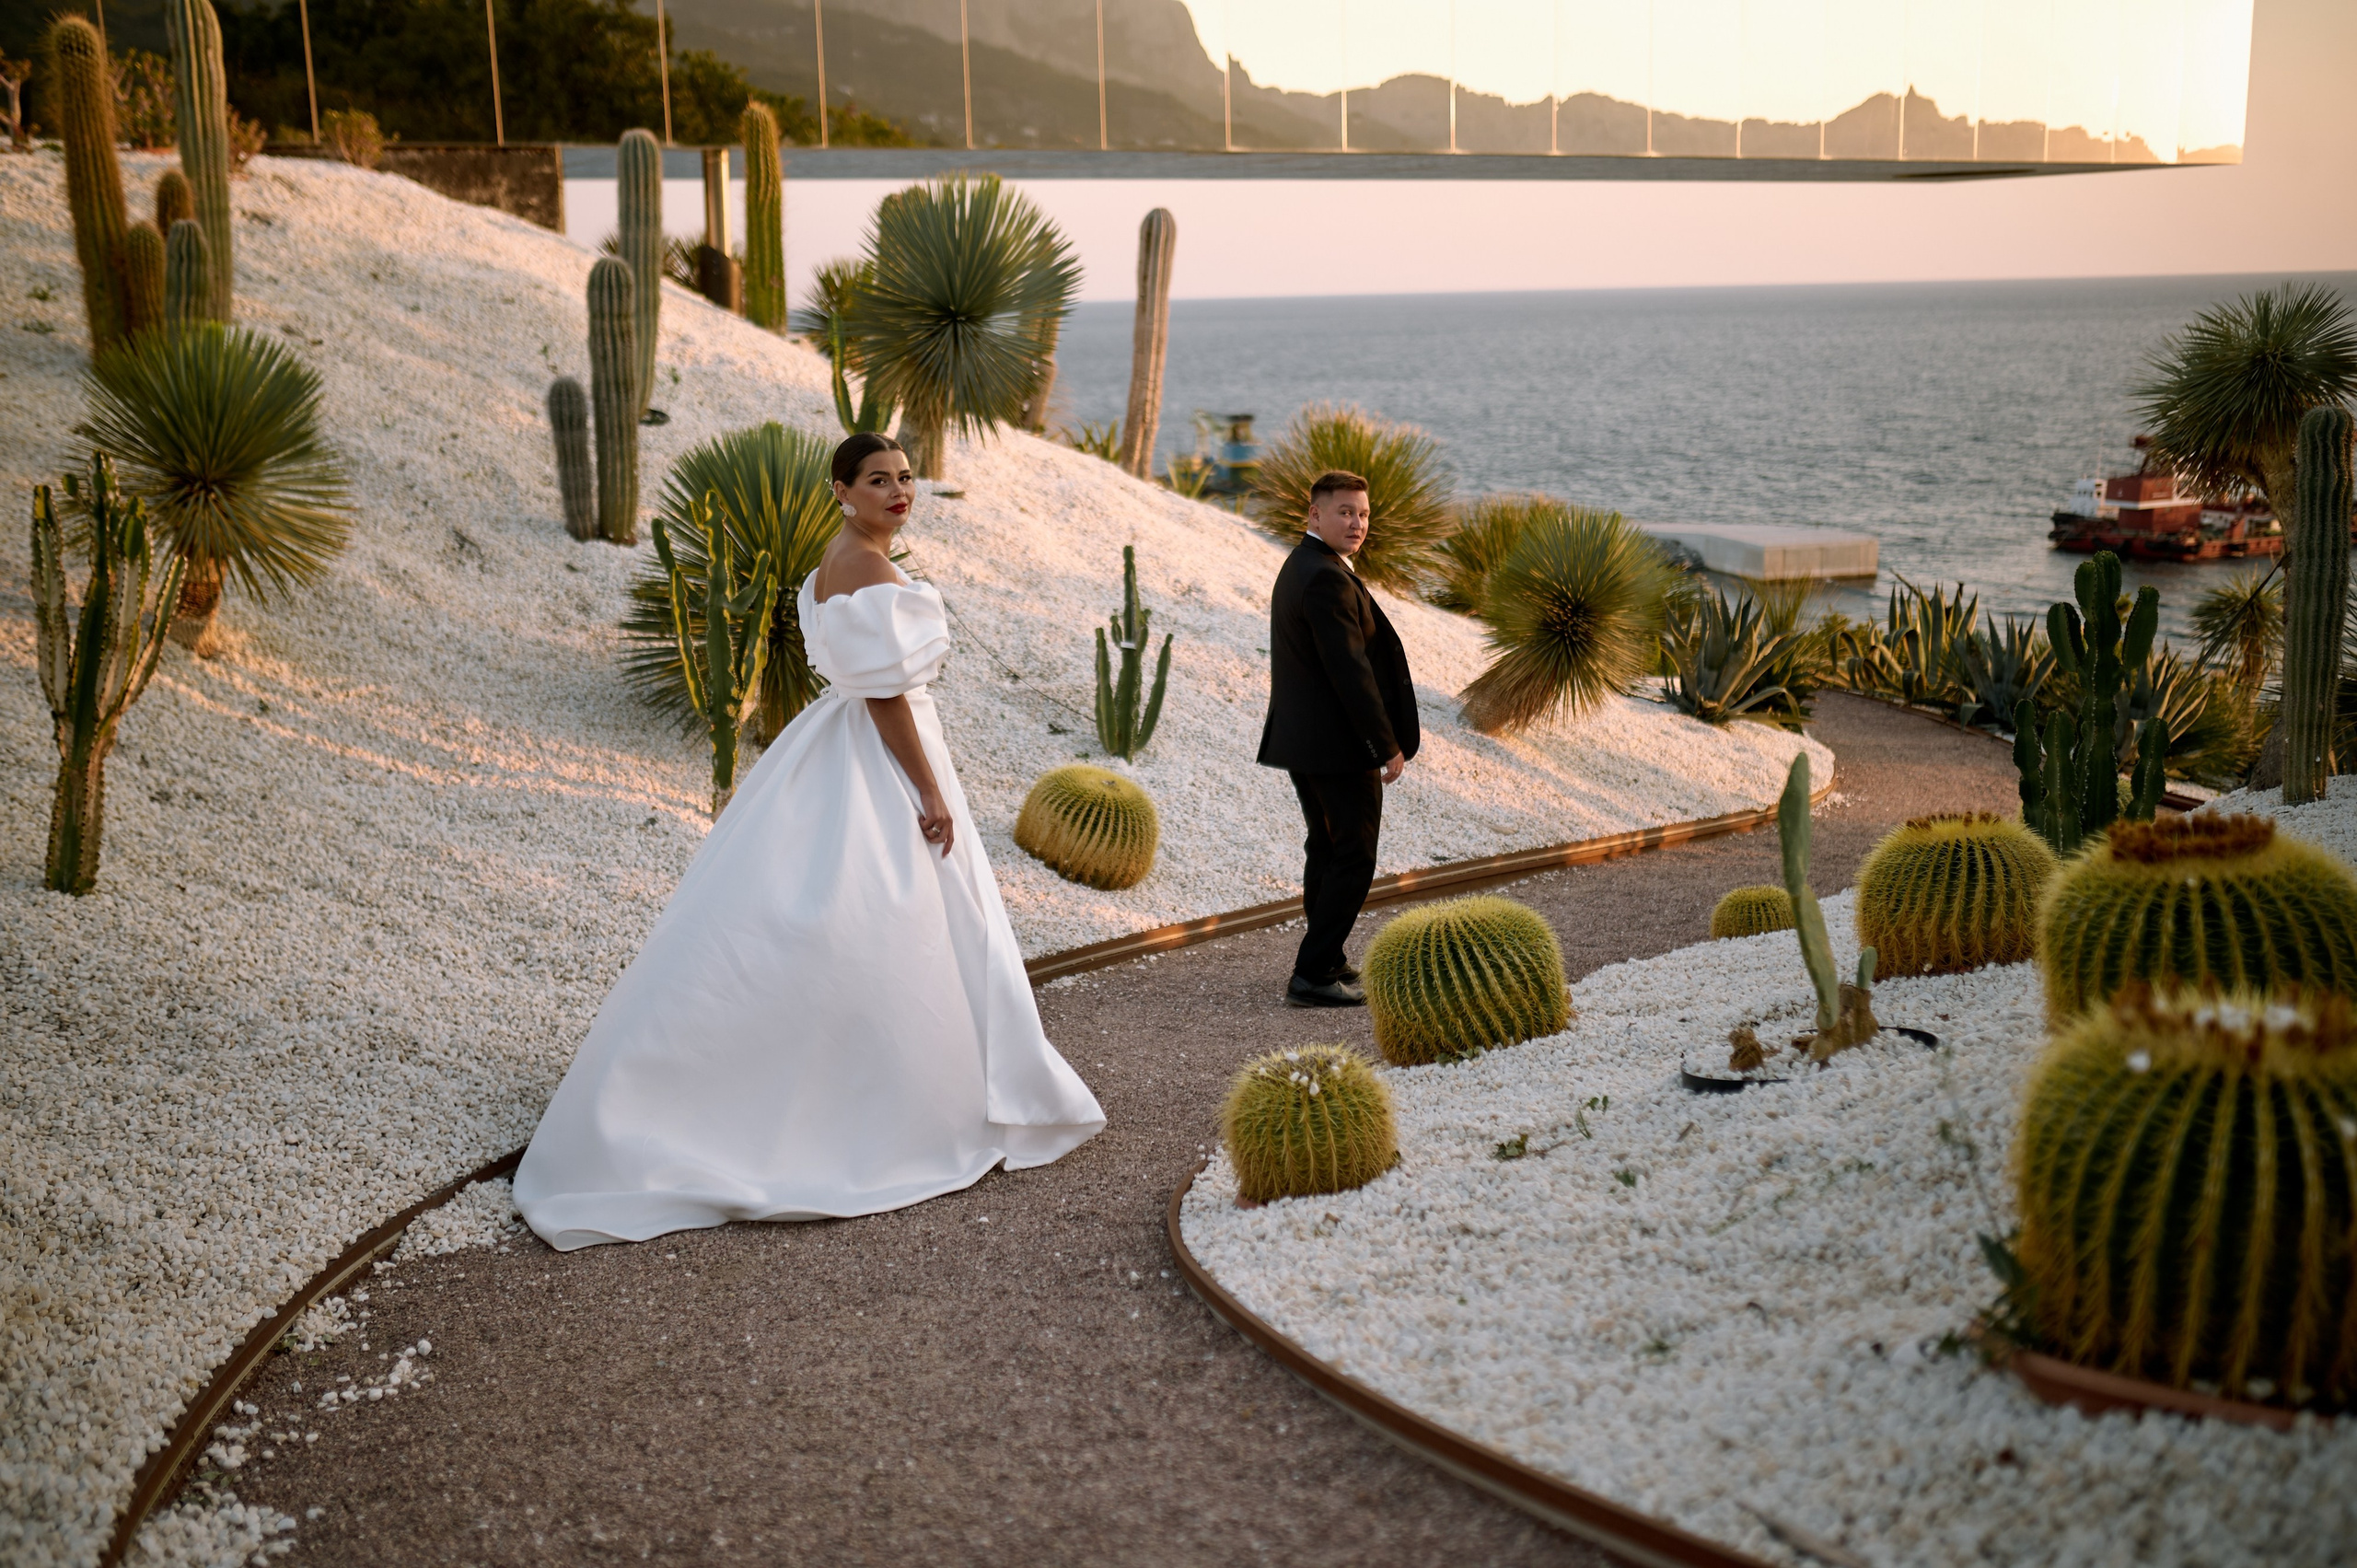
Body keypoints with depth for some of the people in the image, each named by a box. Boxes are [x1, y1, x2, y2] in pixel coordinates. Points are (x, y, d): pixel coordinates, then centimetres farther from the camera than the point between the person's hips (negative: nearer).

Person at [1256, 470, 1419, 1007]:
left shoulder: (1297, 567, 13)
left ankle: (1326, 960, 31)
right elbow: (1350, 670, -23)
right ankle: (1312, 974, -4)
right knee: (1355, 857, -4)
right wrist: (1389, 745, -17)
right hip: (1339, 742, -10)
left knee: (1326, 848, 20)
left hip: (1300, 738, 11)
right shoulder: (1328, 579, -20)